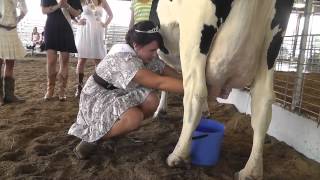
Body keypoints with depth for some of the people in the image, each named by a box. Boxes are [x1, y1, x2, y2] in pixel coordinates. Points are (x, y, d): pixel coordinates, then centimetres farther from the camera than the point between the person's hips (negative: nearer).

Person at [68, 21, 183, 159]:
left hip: (118, 96, 9)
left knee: (151, 101, -15)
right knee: (134, 117, -33)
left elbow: (168, 71, -1)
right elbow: (159, 82, -39)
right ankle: (92, 138, -8)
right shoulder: (124, 59, -33)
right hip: (97, 100, -8)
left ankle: (115, 129, 7)